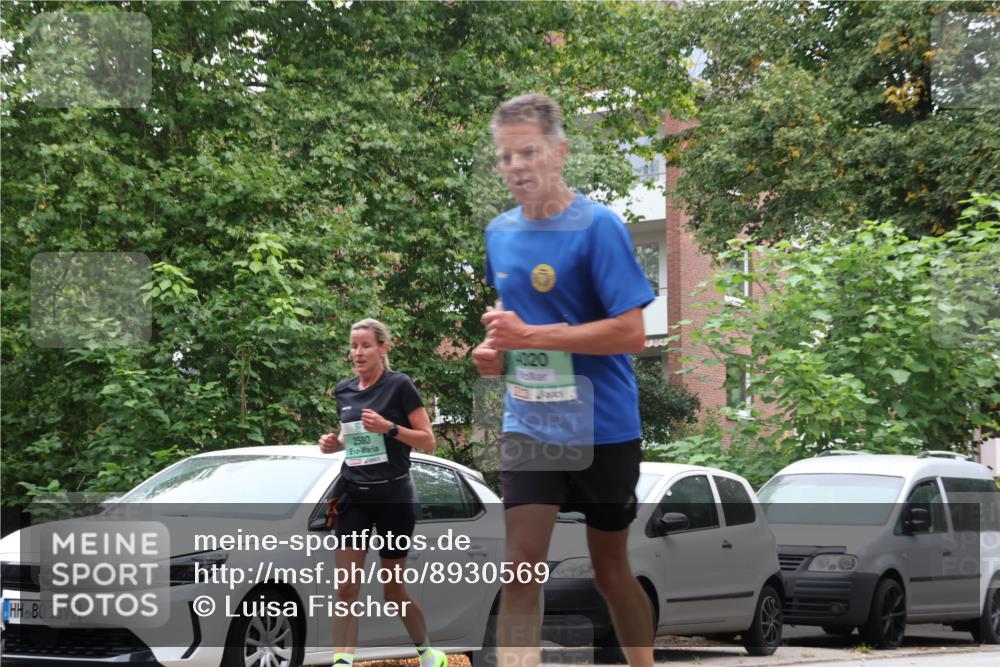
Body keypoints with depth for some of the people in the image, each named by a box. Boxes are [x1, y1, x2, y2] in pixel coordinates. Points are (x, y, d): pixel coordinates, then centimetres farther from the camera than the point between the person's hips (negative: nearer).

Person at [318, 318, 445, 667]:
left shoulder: (399, 386, -7)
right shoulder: (344, 391, 8)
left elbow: (428, 442, -8)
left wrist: (389, 427, -22)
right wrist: (334, 443, 1)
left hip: (393, 497, -4)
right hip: (353, 495, 4)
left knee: (394, 590, 6)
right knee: (346, 587, -9)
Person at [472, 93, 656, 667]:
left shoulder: (598, 226, -14)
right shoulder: (500, 232, 5)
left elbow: (632, 333, -20)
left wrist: (531, 335, -23)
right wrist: (494, 349, 0)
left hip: (604, 430, -4)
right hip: (529, 427, 4)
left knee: (611, 569, 10)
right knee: (522, 567, -7)